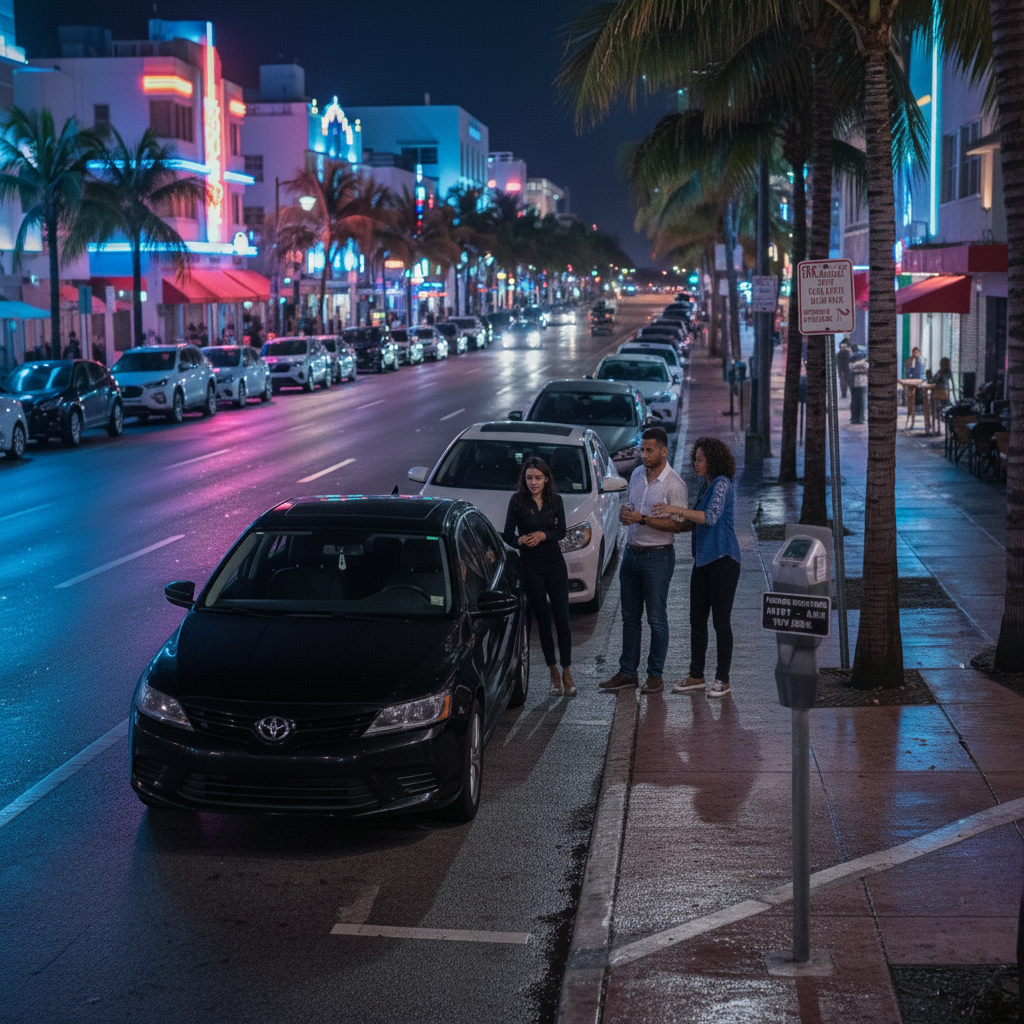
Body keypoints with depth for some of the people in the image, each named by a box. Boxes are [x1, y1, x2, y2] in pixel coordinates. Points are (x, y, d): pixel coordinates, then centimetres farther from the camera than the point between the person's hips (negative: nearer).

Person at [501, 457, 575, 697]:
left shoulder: (555, 500, 1)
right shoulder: (517, 501, -6)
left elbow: (561, 531, 4)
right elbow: (507, 535, -4)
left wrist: (543, 535, -15)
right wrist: (520, 540, -26)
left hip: (555, 563, 1)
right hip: (531, 566, -1)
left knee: (562, 620, -2)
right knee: (543, 621, 6)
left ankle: (566, 672, 10)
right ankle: (553, 673, 17)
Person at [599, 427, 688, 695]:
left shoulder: (674, 484, -13)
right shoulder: (637, 474, 9)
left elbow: (678, 525, -17)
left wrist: (643, 519, -23)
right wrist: (623, 513, -3)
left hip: (658, 556, -7)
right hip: (631, 552, 7)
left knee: (657, 618, 1)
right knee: (630, 616, 11)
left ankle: (655, 675, 9)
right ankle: (627, 672, 18)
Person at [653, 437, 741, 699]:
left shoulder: (722, 484, -13)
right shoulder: (706, 484, 15)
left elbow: (711, 517, -27)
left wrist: (677, 510, -32)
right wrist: (679, 518, 9)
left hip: (723, 560, -9)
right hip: (703, 559, 9)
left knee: (721, 620, -3)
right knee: (697, 618, 10)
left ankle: (722, 679, 6)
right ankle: (696, 675, 18)